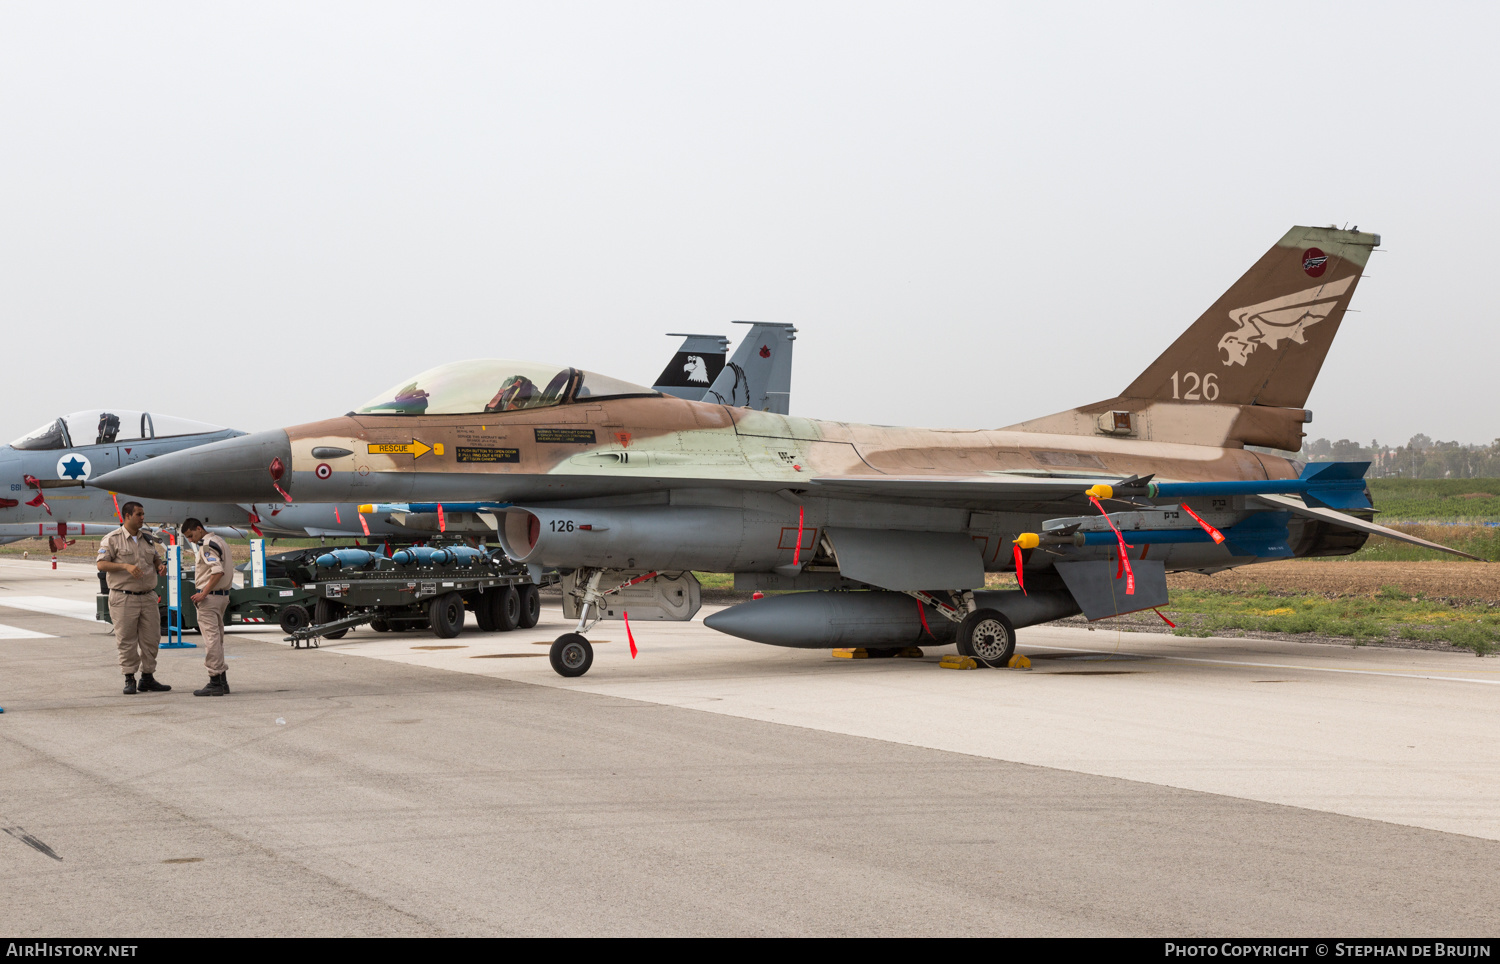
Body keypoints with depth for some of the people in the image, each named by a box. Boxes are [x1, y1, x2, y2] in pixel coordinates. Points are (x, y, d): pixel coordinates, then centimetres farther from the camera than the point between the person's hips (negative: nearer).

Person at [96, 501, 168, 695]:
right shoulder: (112, 539, -4)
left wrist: (161, 566, 0)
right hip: (124, 598, -5)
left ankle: (148, 678, 15)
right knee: (126, 641, -2)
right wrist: (126, 566, -22)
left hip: (148, 597, 5)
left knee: (151, 639, 6)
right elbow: (101, 564, -10)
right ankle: (130, 680, 6)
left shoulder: (147, 539, 14)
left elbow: (156, 559, 24)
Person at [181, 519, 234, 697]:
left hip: (209, 597, -10)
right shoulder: (220, 541, 16)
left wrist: (203, 594, -24)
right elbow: (229, 570, 20)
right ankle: (222, 682, 14)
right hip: (222, 595, 10)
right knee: (217, 638, 12)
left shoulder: (207, 545, -14)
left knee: (211, 639, -8)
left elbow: (218, 571, -25)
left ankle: (215, 681, -8)